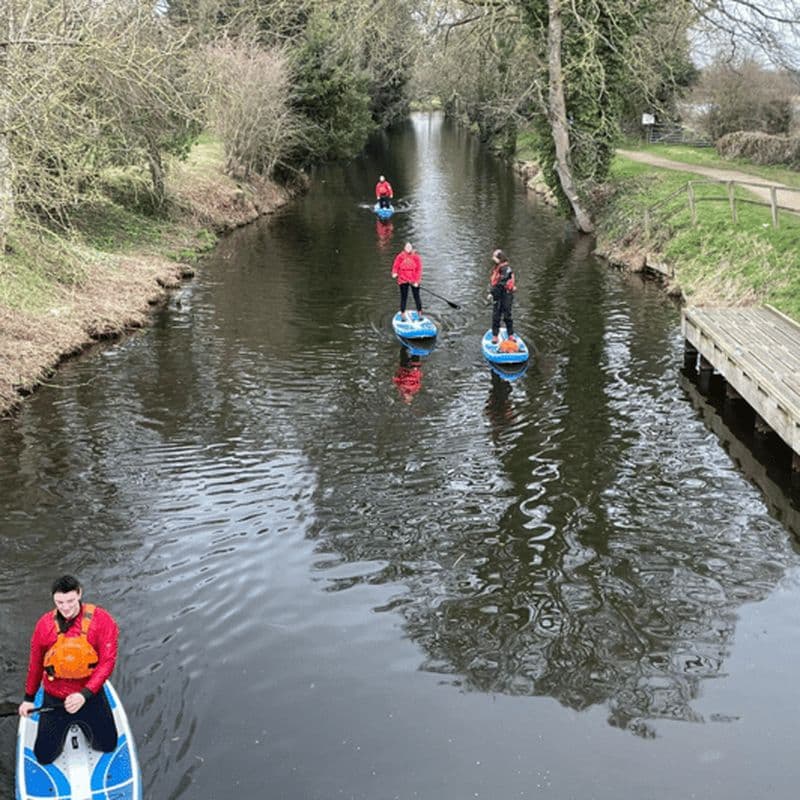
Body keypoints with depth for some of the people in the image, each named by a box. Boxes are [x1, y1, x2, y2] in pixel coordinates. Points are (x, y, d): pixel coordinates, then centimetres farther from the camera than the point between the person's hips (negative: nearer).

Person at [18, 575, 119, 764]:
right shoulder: (45, 624, -11)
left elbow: (107, 661, -21)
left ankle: (82, 723, 42)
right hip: (54, 700, 1)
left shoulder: (101, 620, -19)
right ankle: (64, 726, 37)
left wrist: (84, 695, -31)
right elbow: (35, 664, 4)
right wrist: (29, 698, 13)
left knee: (108, 746, 13)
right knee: (44, 757, 7)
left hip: (90, 696, -1)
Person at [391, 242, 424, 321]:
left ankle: (420, 314, 18)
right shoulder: (400, 256, -3)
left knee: (417, 297, 6)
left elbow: (419, 269, -4)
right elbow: (396, 266, -3)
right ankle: (402, 314, 14)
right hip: (403, 281, 0)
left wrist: (417, 281, -11)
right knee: (403, 298, 5)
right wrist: (394, 273, -25)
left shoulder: (416, 257, -3)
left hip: (414, 281, 0)